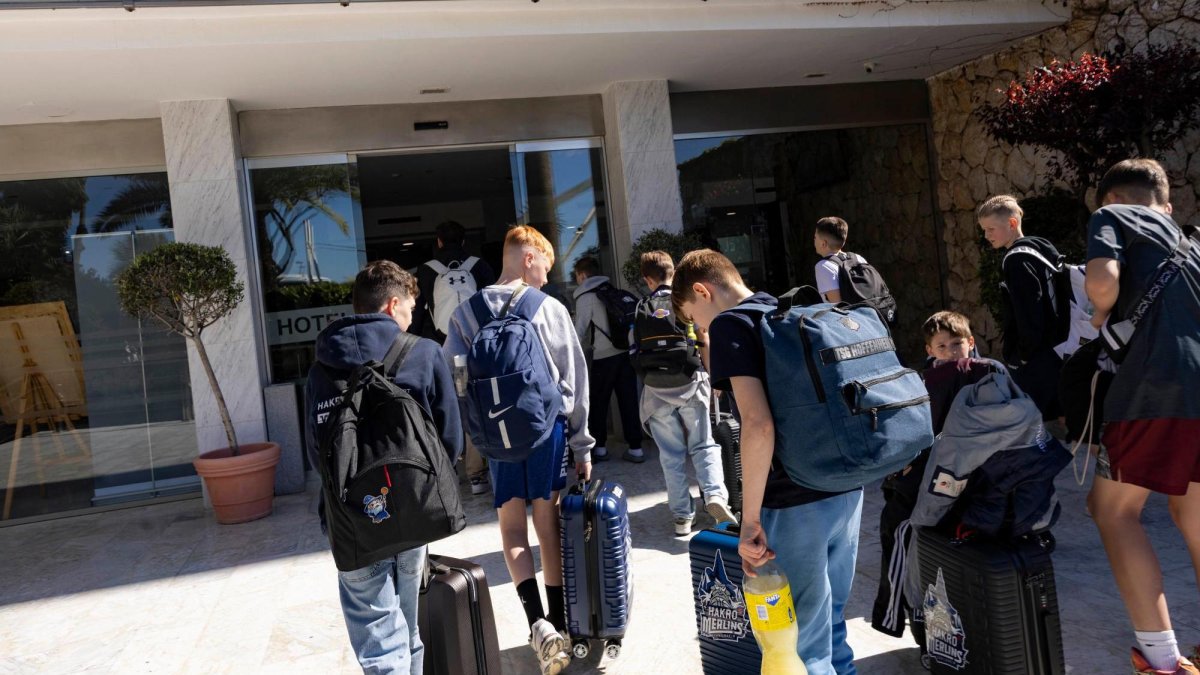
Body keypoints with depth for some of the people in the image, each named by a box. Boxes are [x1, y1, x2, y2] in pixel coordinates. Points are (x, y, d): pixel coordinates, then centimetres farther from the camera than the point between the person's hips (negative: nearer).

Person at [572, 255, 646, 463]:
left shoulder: (586, 296, -3)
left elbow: (580, 329, -6)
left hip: (604, 355, -5)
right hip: (626, 351, 6)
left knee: (598, 403, 9)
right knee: (628, 401, 6)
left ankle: (599, 448, 15)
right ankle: (635, 448, 6)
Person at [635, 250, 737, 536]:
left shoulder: (642, 309, 3)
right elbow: (704, 342, 1)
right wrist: (714, 378, 10)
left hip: (657, 391, 1)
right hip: (691, 384, -1)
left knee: (672, 456, 8)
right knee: (703, 446, 11)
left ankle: (682, 517, 11)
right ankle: (715, 495, -10)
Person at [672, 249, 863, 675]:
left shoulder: (730, 324, -10)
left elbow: (758, 424, -22)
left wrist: (750, 519, -18)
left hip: (797, 503, -8)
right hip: (846, 488, 8)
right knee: (832, 622, 23)